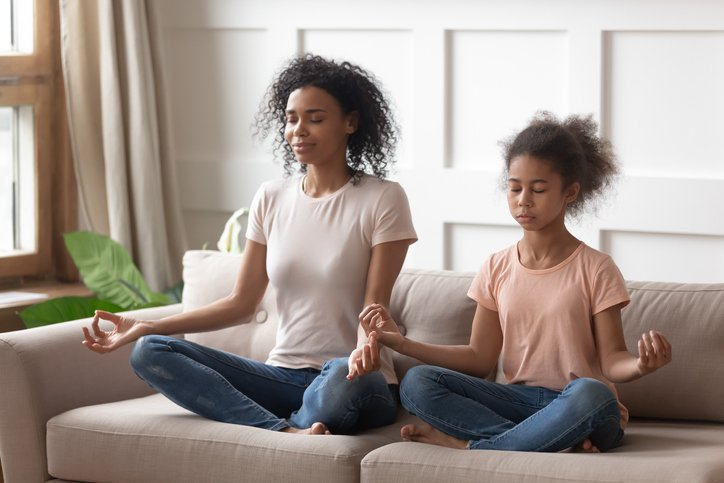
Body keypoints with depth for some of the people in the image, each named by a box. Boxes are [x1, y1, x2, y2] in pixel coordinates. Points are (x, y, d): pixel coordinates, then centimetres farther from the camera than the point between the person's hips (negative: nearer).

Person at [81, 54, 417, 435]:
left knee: (344, 378, -43)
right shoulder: (271, 199, 11)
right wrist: (145, 327, 2)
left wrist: (366, 346, -32)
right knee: (149, 352, -15)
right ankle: (288, 431, -31)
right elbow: (241, 302, 11)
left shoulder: (383, 200, -4)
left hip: (350, 381, -6)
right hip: (283, 375, 6)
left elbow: (375, 306, -8)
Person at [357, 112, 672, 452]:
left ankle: (469, 445, -25)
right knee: (416, 384, -20)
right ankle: (560, 442, -28)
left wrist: (640, 365, -27)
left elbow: (611, 360, -3)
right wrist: (403, 343, 2)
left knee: (591, 394, -41)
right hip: (518, 401, 4)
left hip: (574, 409, -4)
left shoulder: (594, 269, 0)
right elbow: (481, 359, 11)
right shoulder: (497, 269, 11)